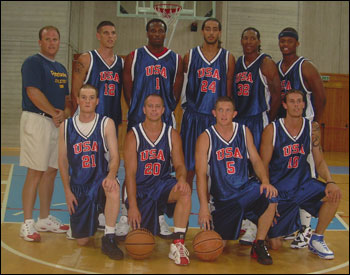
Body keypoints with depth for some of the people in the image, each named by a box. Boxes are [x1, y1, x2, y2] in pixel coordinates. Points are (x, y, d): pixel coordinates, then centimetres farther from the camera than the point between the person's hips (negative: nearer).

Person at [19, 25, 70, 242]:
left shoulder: (61, 69, 19)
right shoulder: (33, 63, -6)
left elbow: (66, 98, 20)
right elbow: (33, 93, -17)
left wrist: (65, 113, 0)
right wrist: (54, 113, -11)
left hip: (57, 123, 8)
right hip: (37, 120, -8)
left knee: (51, 171, 11)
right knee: (35, 172, -8)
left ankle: (45, 219, 22)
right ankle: (28, 224, -2)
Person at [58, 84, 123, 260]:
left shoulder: (106, 124, -2)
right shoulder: (66, 126, 3)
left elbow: (115, 156, -8)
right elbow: (63, 161, 6)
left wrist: (111, 175, -29)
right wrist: (67, 191, 0)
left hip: (101, 179, -2)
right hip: (78, 185, 2)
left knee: (113, 188, -40)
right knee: (81, 241, 0)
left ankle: (109, 238, -24)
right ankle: (93, 218, 36)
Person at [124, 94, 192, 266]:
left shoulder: (172, 134, 2)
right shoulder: (133, 135, -5)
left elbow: (179, 164, -2)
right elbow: (130, 173, -10)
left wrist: (182, 178, -29)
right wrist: (133, 206, -19)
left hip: (163, 184, 2)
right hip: (140, 189, -1)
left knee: (185, 192, -33)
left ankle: (178, 244, -26)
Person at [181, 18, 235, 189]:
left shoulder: (228, 58, 5)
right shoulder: (190, 56, 5)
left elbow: (230, 91, 5)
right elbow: (179, 85, 10)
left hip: (217, 117, 0)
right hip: (193, 115, 0)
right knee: (189, 163, 5)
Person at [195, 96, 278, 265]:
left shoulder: (244, 132, 6)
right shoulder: (206, 138, -5)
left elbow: (256, 160, 4)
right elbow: (201, 174, -10)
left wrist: (265, 181, -18)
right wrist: (203, 206, -20)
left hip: (245, 189, 1)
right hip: (221, 199, -1)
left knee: (269, 194, -31)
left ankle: (259, 245, -11)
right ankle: (241, 226, 32)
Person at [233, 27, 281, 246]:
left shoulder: (266, 63, -4)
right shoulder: (237, 63, 15)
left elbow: (277, 93, -6)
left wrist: (269, 120, -8)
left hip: (258, 121, -6)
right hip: (238, 120, 7)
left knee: (258, 172, -7)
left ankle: (255, 224, -2)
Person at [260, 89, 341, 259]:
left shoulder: (312, 128, -2)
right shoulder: (272, 130, -11)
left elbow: (319, 161, 2)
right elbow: (263, 166, -7)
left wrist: (330, 182, -18)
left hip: (304, 184, 3)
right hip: (279, 189, -3)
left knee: (334, 195, -27)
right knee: (275, 244, -1)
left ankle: (316, 240, -3)